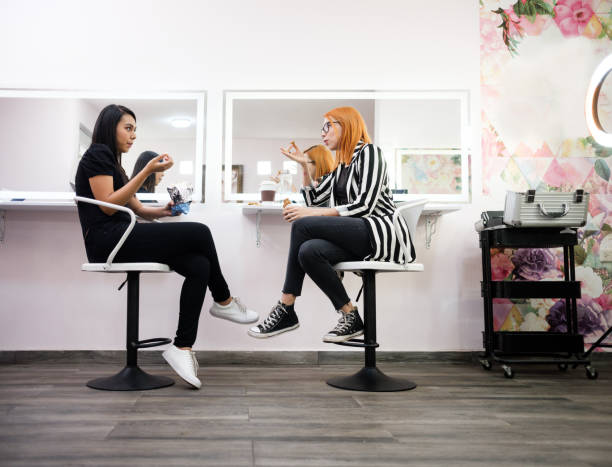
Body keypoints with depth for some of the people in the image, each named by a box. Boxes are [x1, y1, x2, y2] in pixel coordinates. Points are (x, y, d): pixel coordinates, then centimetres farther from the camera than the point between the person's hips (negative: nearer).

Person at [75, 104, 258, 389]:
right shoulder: (97, 154, -1)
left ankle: (182, 348, -16)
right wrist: (147, 171, -14)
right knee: (199, 232, -17)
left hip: (119, 240, 9)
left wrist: (162, 211, 3)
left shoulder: (112, 162, 28)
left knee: (199, 267, -13)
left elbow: (138, 209, 23)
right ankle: (223, 301, 3)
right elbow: (107, 205, -14)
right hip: (107, 240, -9)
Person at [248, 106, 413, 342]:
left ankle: (285, 310, -15)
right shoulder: (341, 167, 26)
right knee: (309, 251, -22)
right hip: (358, 240, 8)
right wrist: (305, 165, 13)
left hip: (383, 232, -7)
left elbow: (365, 206, -14)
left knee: (302, 225, -21)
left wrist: (314, 214, -17)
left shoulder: (369, 152, -1)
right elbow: (313, 199, 22)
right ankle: (350, 317, -16)